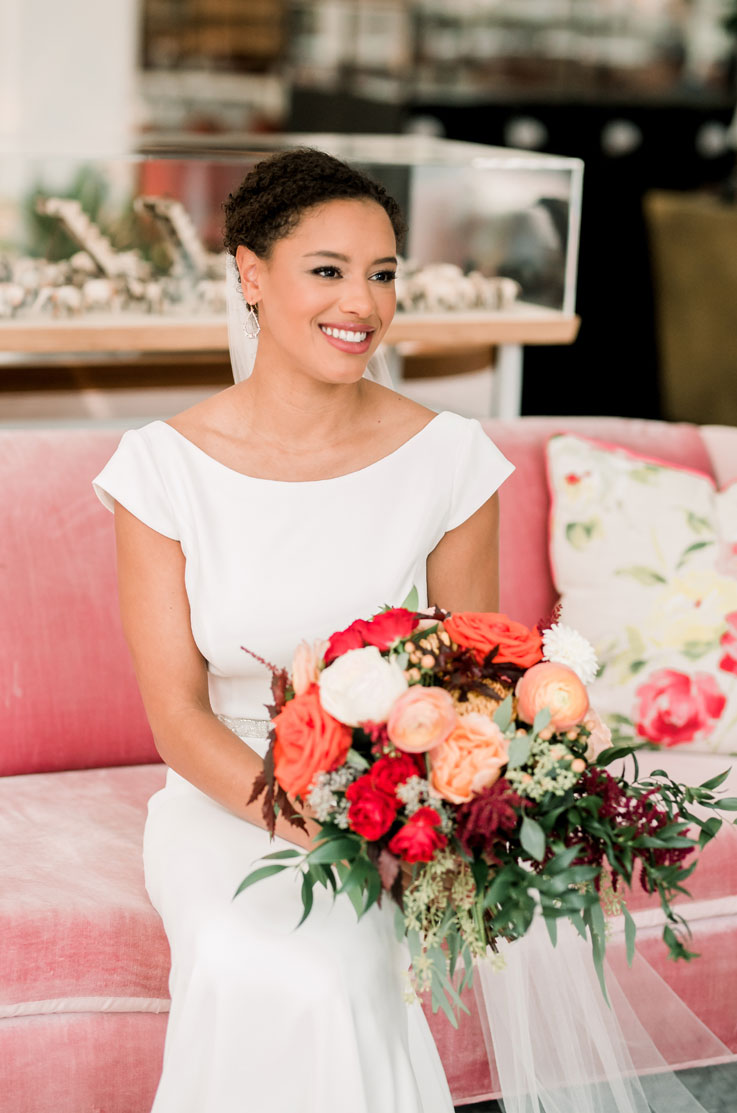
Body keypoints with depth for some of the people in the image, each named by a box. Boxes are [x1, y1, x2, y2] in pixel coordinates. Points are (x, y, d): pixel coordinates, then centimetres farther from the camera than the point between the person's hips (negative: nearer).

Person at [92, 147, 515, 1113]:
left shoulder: (447, 459, -7)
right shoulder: (164, 468, -8)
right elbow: (177, 715, -8)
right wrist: (323, 825, -23)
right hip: (224, 806, 0)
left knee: (326, 969, -30)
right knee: (258, 974, -30)